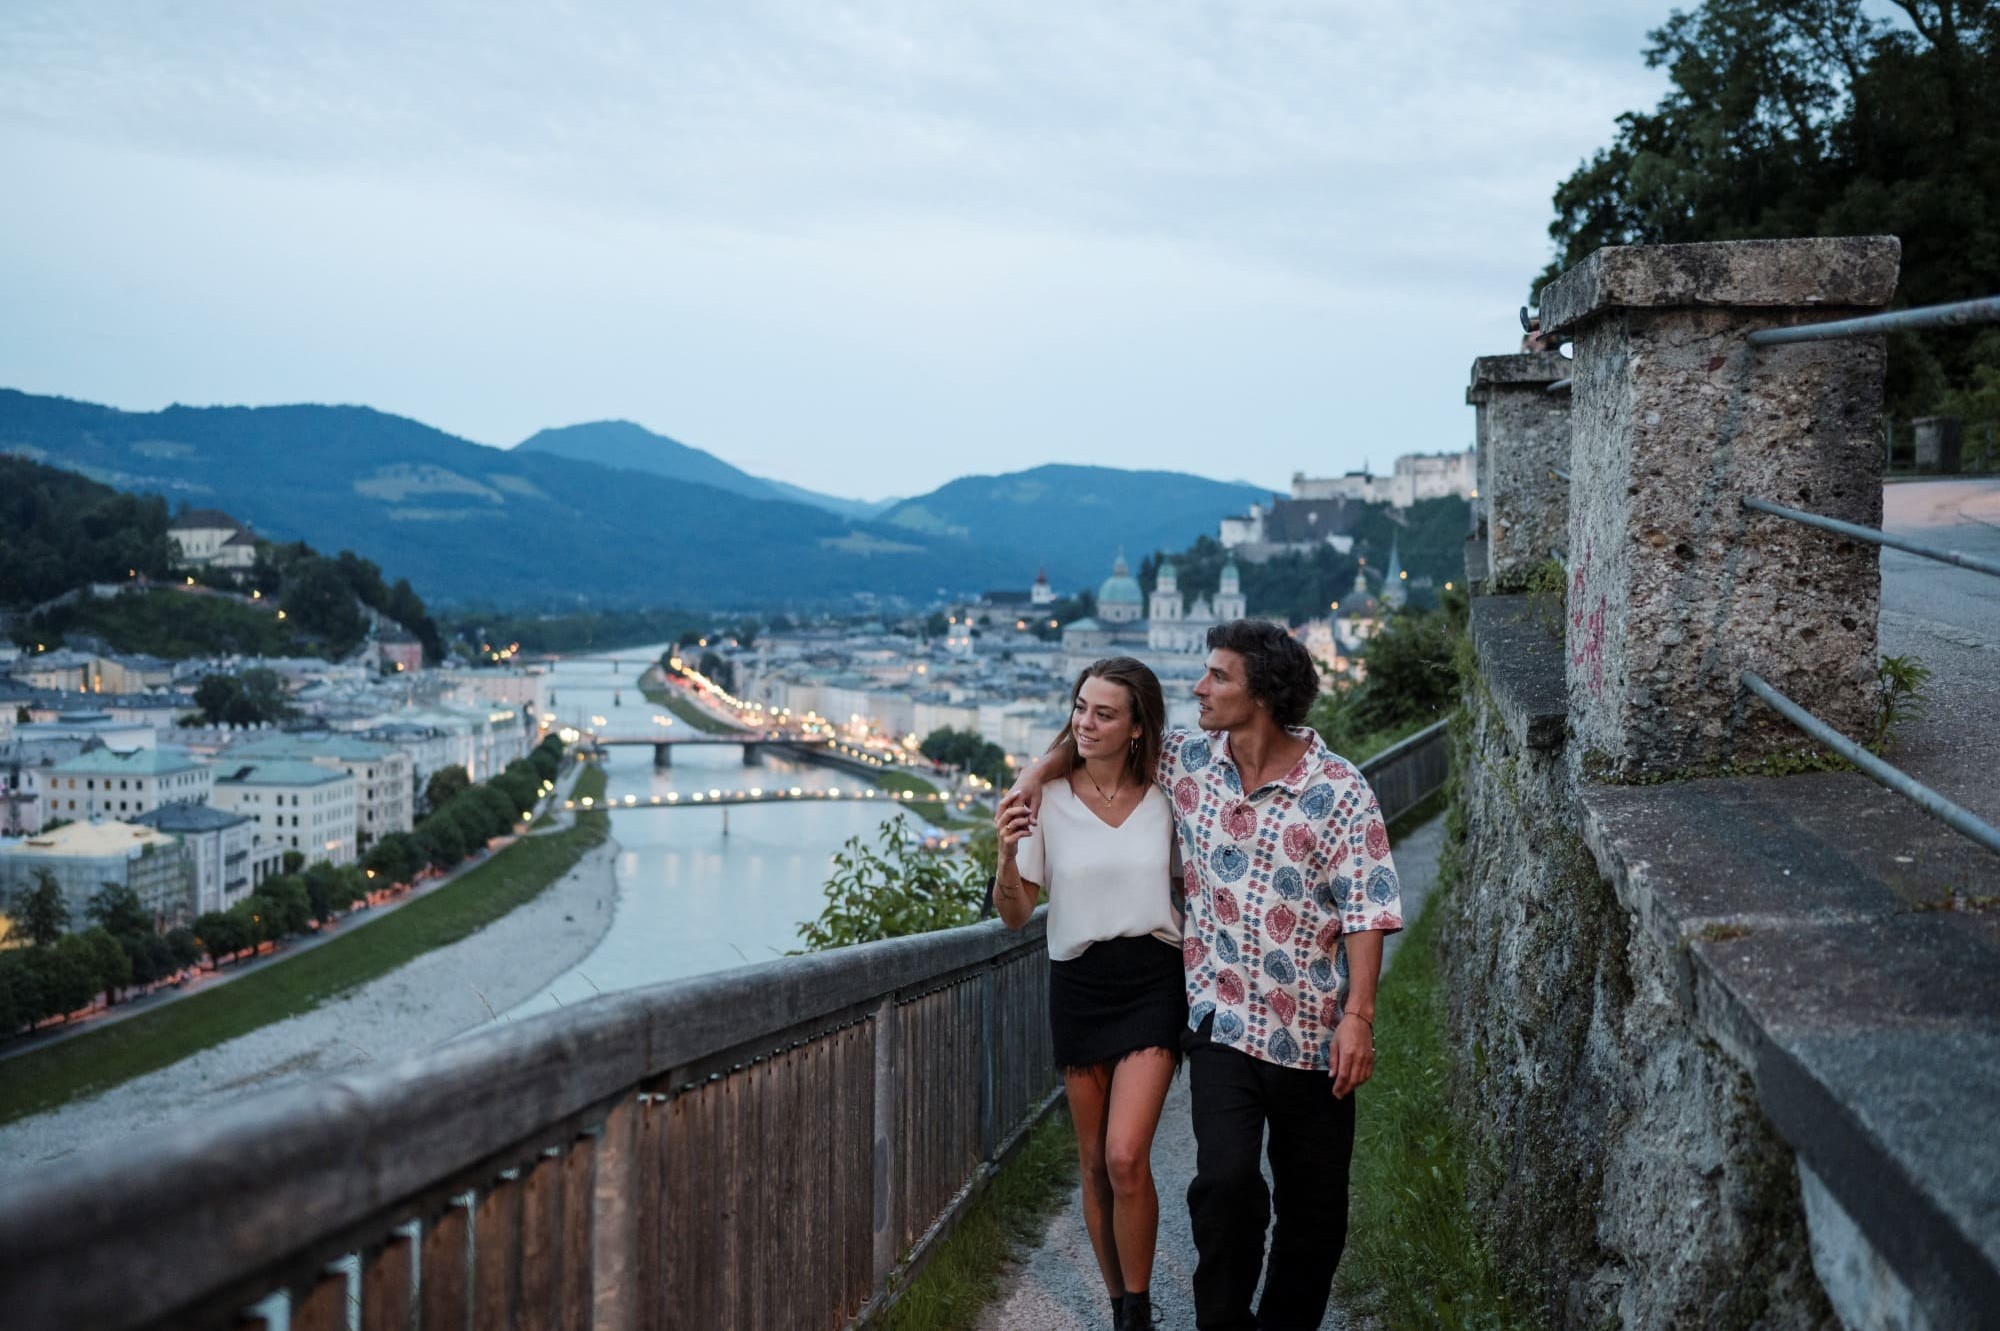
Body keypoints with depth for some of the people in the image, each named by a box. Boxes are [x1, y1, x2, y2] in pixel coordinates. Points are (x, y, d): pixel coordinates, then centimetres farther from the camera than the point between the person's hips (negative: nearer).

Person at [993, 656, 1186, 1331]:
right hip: (1078, 984, 1)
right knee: (1094, 1161, 9)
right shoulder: (1047, 798, -4)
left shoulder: (1165, 796, -2)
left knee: (1125, 1156, -14)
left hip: (1153, 979, -1)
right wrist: (1007, 856, -22)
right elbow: (1015, 915, -3)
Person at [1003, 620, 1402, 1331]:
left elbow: (1366, 910, -11)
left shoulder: (1338, 789, -10)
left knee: (1314, 1203, 10)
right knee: (1225, 1179, -13)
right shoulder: (1189, 758, 1)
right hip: (1222, 1020, 1)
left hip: (1313, 1030, -1)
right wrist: (1039, 769, 2)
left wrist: (1358, 1015, -16)